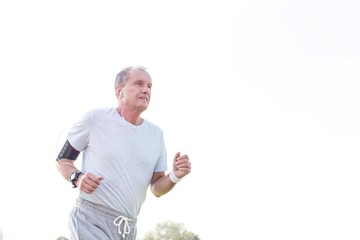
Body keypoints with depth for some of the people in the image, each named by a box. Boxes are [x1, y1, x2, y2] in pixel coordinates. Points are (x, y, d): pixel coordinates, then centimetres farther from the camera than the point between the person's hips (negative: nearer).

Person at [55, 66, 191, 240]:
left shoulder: (156, 133, 11)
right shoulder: (95, 118, -2)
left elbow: (156, 189, 13)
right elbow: (62, 160, 5)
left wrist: (175, 176, -7)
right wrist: (77, 178, -15)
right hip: (91, 221, -5)